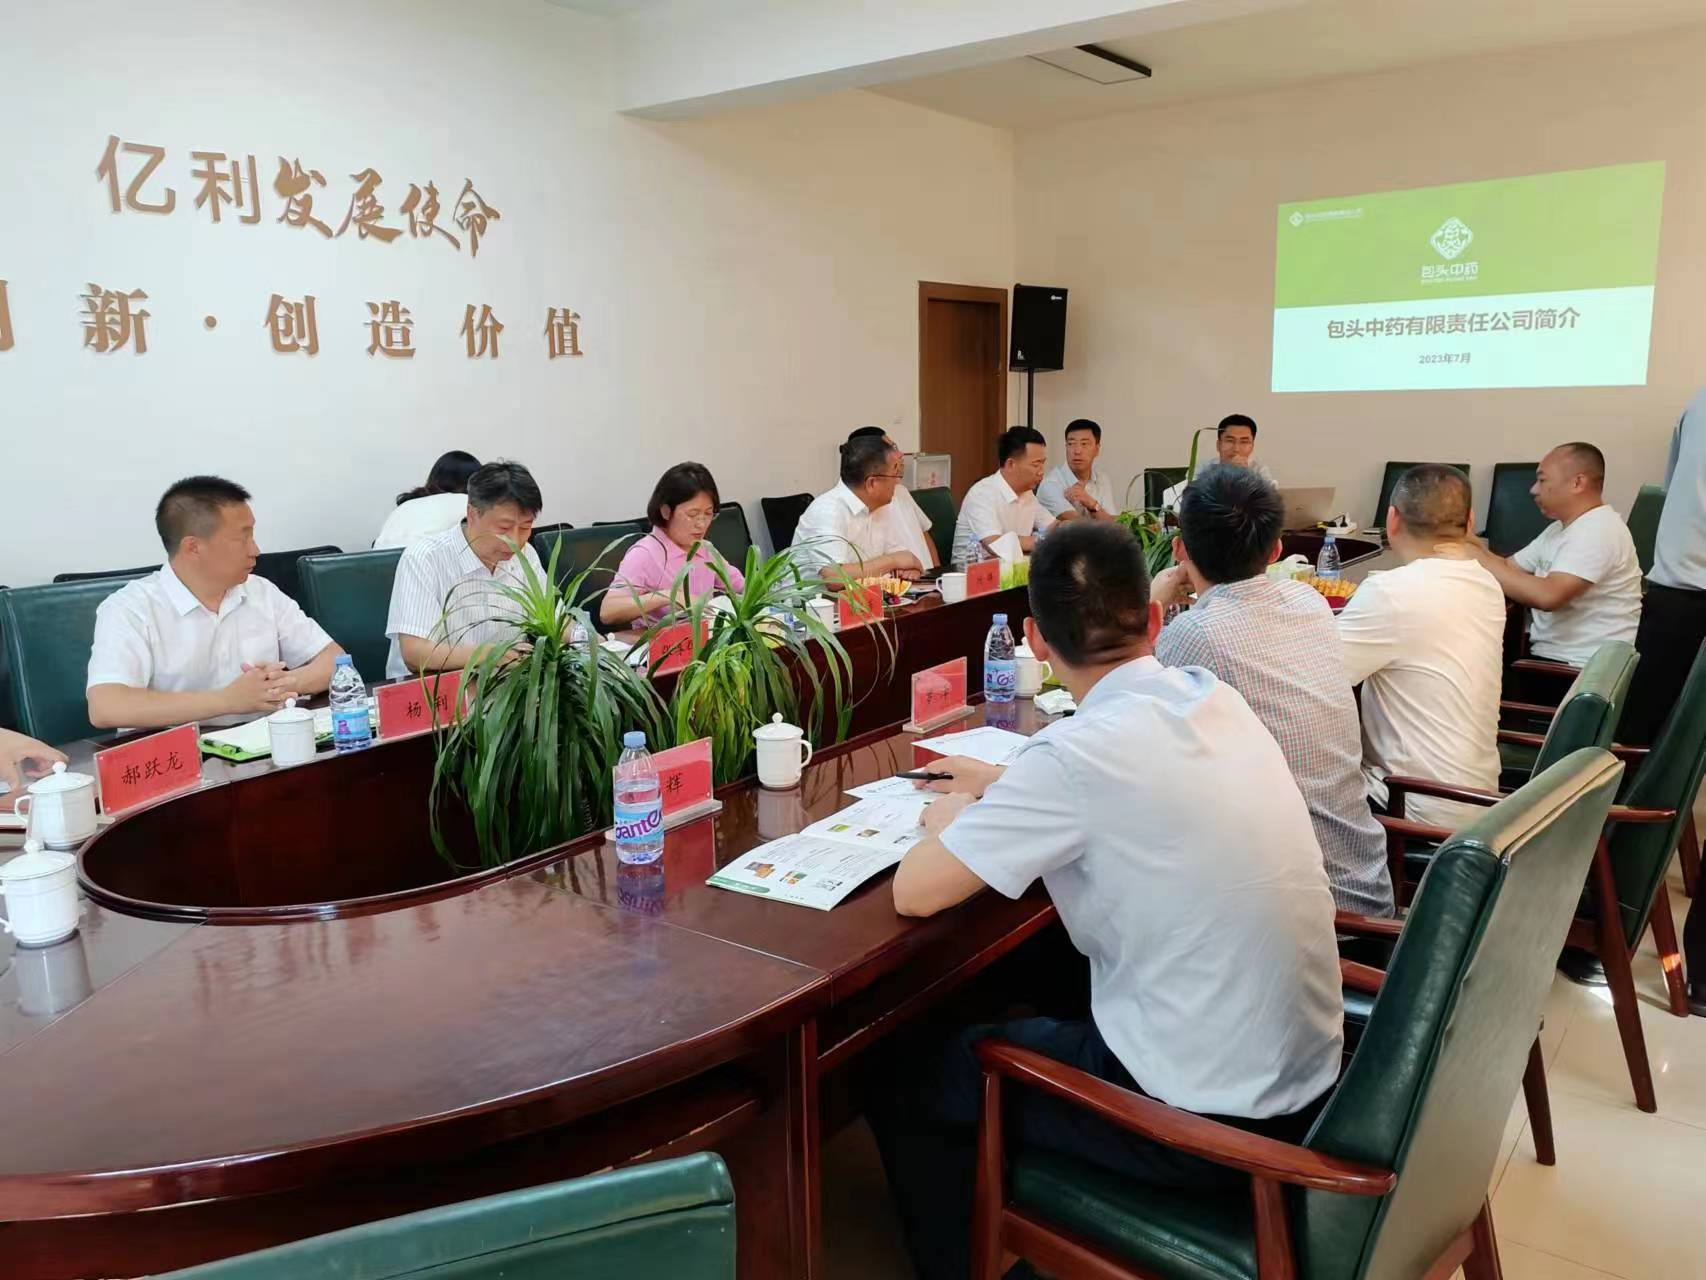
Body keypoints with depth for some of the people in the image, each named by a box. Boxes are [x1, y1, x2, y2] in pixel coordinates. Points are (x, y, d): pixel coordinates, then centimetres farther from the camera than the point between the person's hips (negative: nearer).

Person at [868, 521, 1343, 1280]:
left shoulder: (1080, 751, -24)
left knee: (905, 1082, 9)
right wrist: (1007, 791, 17)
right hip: (1304, 1074, 8)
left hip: (1210, 1118, -8)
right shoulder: (1214, 700, -2)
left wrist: (950, 819, 3)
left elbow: (915, 892, -17)